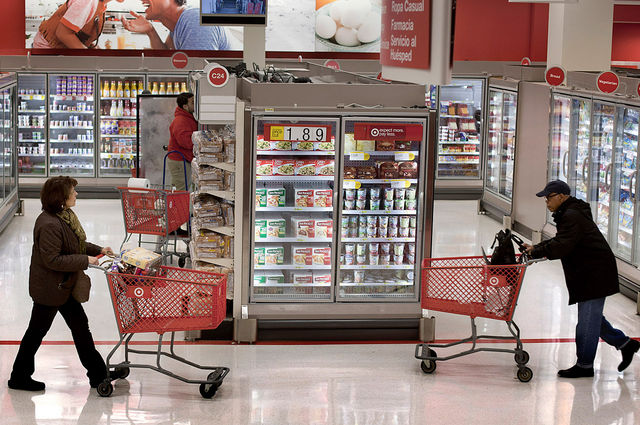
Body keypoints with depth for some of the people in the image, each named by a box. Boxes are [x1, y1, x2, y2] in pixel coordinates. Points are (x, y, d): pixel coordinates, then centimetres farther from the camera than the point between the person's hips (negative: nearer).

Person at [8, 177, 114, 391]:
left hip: (65, 285, 10)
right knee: (37, 330, 5)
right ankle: (20, 377, 22)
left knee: (80, 325, 14)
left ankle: (98, 374, 23)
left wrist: (97, 250, 7)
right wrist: (85, 260, -24)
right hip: (49, 288, -10)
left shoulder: (66, 215, 4)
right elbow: (53, 260, -29)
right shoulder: (49, 225, -28)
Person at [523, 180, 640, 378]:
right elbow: (560, 241, 20)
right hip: (589, 272, 11)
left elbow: (562, 246, -26)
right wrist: (537, 248, 8)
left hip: (595, 274, -11)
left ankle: (584, 365, 3)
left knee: (588, 319, -4)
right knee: (591, 316, 17)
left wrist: (537, 253, -19)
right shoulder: (568, 214, 15)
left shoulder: (572, 216, -18)